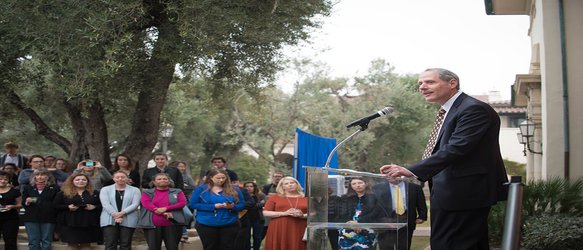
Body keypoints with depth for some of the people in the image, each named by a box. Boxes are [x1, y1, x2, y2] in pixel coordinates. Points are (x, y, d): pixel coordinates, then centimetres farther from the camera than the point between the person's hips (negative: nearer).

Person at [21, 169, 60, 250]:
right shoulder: (28, 188, 13)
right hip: (31, 218, 2)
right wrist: (27, 202, -8)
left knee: (46, 241, 2)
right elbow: (23, 203, 12)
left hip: (48, 219, -2)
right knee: (33, 241, 3)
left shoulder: (55, 188, 3)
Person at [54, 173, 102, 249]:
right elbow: (56, 206, 1)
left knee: (86, 244, 6)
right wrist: (68, 207, -14)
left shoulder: (95, 193, 8)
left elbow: (102, 205, 6)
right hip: (70, 223, -1)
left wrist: (94, 207, -13)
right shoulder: (63, 193, 4)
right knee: (72, 244, 0)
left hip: (88, 223, 1)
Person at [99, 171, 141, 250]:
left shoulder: (135, 190, 9)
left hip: (128, 222, 0)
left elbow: (135, 204, -3)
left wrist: (122, 213, -16)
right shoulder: (105, 189, 10)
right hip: (109, 221, 0)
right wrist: (116, 216, -15)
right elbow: (105, 204, -3)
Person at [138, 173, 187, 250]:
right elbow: (147, 204, -6)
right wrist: (164, 214, -17)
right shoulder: (147, 192, 11)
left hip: (172, 225, 0)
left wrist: (166, 208, -15)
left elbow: (182, 203, -2)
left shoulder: (177, 192, 11)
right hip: (152, 225, 0)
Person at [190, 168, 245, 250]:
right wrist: (213, 206, -14)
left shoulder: (234, 190, 5)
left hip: (229, 224, 1)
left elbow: (242, 204, 8)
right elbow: (193, 204, -6)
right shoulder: (201, 189, -1)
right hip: (207, 224, -1)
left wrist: (232, 206, -17)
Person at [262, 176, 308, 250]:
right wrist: (284, 213, -10)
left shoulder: (306, 199, 10)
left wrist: (303, 216, -14)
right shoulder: (274, 198, 9)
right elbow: (265, 213, 1)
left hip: (300, 231, 0)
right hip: (279, 230, 0)